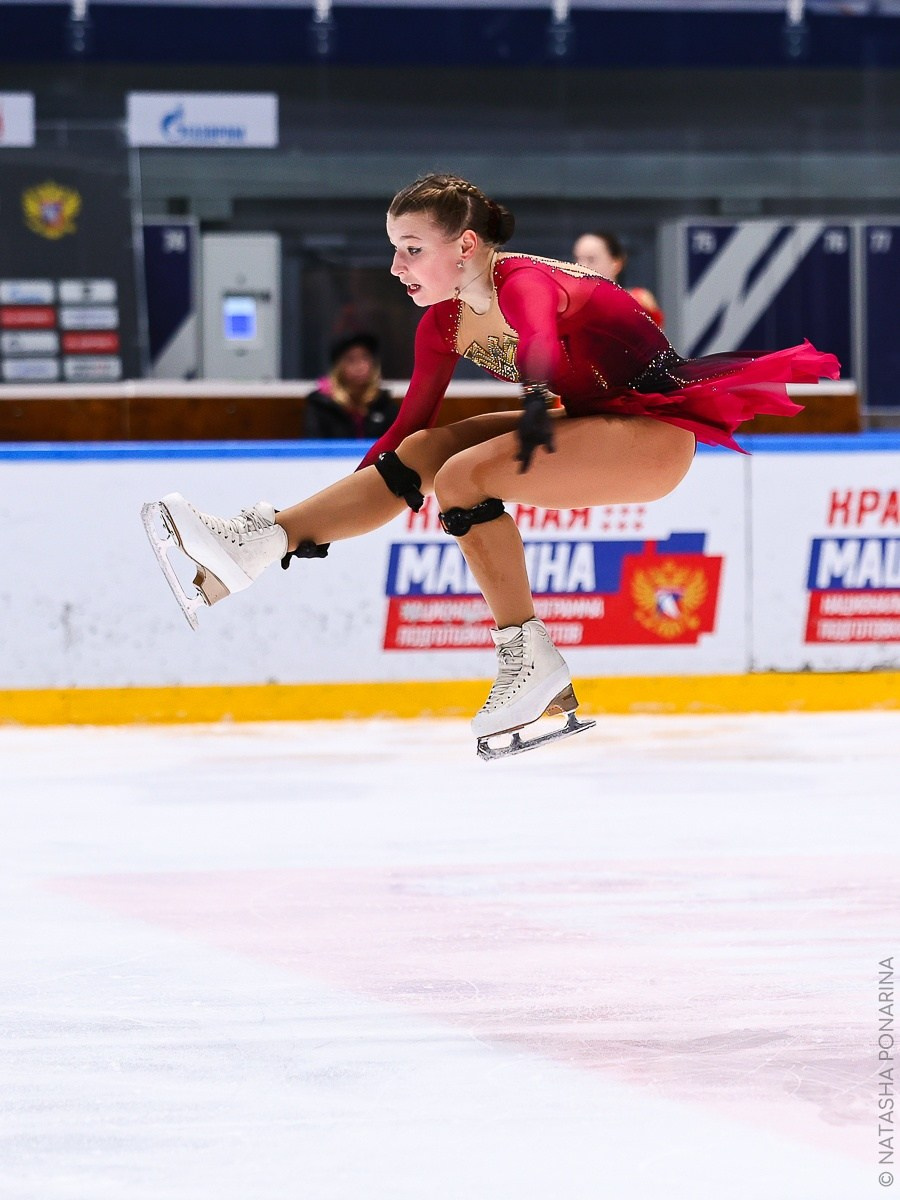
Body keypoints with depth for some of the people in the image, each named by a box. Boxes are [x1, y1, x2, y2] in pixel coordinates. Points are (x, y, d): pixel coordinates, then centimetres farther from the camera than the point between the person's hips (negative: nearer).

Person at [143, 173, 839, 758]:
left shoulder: (522, 282, -24)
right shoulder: (445, 324, 1)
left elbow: (541, 344, -47)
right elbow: (412, 420, 11)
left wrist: (538, 409, -65)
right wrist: (354, 489, 7)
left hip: (657, 430, -9)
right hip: (587, 424, 9)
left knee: (463, 475, -22)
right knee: (422, 453, -2)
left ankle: (529, 657, -16)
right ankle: (259, 542, -6)